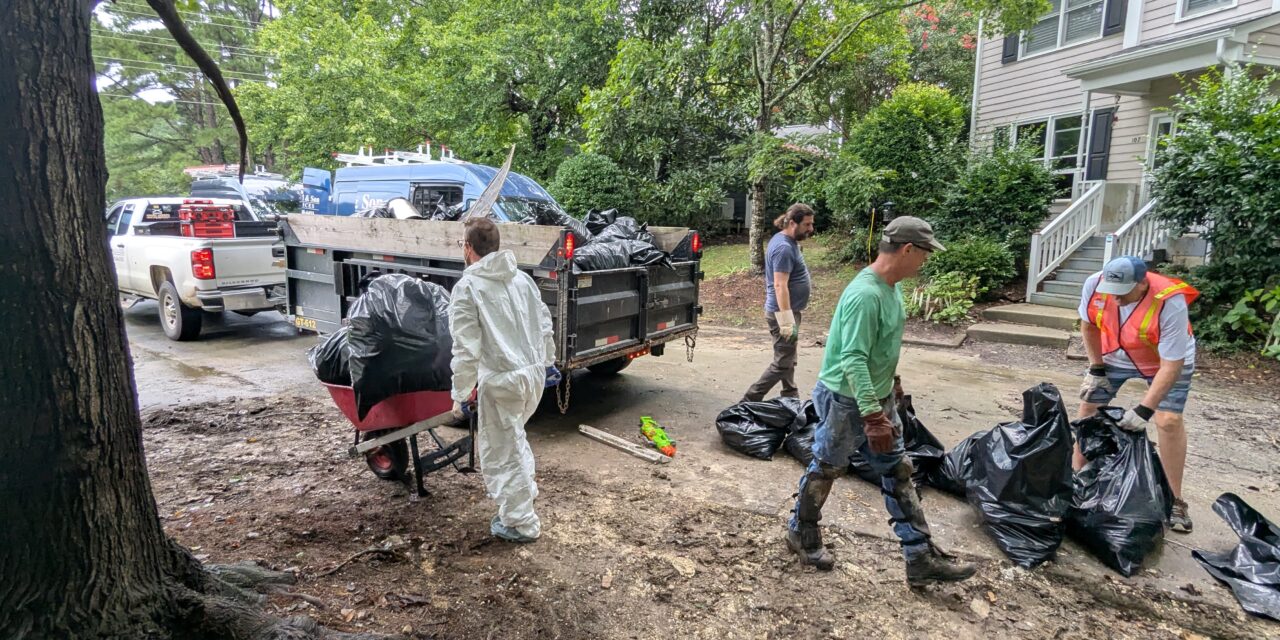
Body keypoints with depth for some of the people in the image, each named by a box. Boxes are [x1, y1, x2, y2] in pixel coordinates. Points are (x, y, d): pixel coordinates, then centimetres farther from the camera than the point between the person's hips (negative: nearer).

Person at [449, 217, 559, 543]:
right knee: (513, 438, 29)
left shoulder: (468, 286, -11)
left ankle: (521, 523, 19)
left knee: (500, 451, 8)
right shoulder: (522, 277, 8)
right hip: (534, 372, 7)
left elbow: (466, 348, -16)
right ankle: (524, 494, 41)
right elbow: (545, 324, 13)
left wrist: (460, 394, -9)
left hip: (502, 380, -7)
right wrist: (548, 362, 26)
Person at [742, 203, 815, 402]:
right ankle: (750, 400, 0)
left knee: (788, 360, 17)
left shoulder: (787, 241, 10)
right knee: (782, 364, -5)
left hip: (787, 311, 10)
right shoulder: (784, 247, -21)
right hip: (783, 313, -10)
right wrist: (787, 321, -28)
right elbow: (780, 286, -27)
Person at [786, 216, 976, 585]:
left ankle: (921, 559, 21)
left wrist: (891, 383, 25)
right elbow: (853, 360, -32)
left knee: (898, 474, 12)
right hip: (846, 401, -9)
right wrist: (873, 416, -33)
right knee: (826, 470, 10)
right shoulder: (865, 294, -27)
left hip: (879, 397, 9)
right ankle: (801, 534, 32)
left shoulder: (892, 287, 3)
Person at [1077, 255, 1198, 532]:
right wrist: (1096, 368, -7)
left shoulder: (1170, 303, -38)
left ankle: (1175, 499, 3)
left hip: (1168, 359, -3)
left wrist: (1145, 409, -35)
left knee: (1169, 421, -12)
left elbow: (1171, 365, -32)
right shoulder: (1094, 284, -29)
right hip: (1114, 354, 3)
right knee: (1089, 404, 2)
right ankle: (1076, 472, 19)